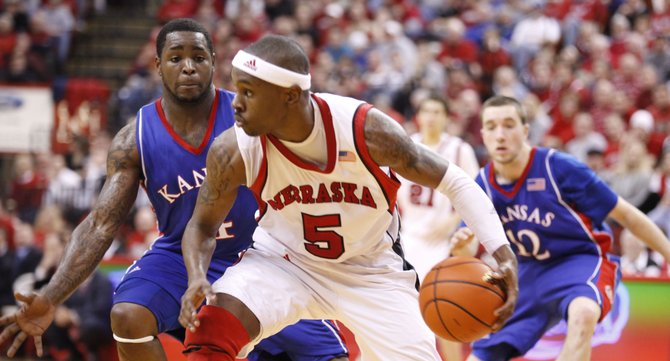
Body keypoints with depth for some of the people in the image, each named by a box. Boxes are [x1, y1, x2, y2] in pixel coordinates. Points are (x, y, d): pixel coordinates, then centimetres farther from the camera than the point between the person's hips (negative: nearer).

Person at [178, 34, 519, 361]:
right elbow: (203, 225, -5)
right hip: (283, 261, 0)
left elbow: (455, 182, -16)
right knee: (211, 330, -27)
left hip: (372, 271, 0)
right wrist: (196, 277, -27)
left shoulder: (365, 129, -27)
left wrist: (502, 252, -28)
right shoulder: (233, 151, -23)